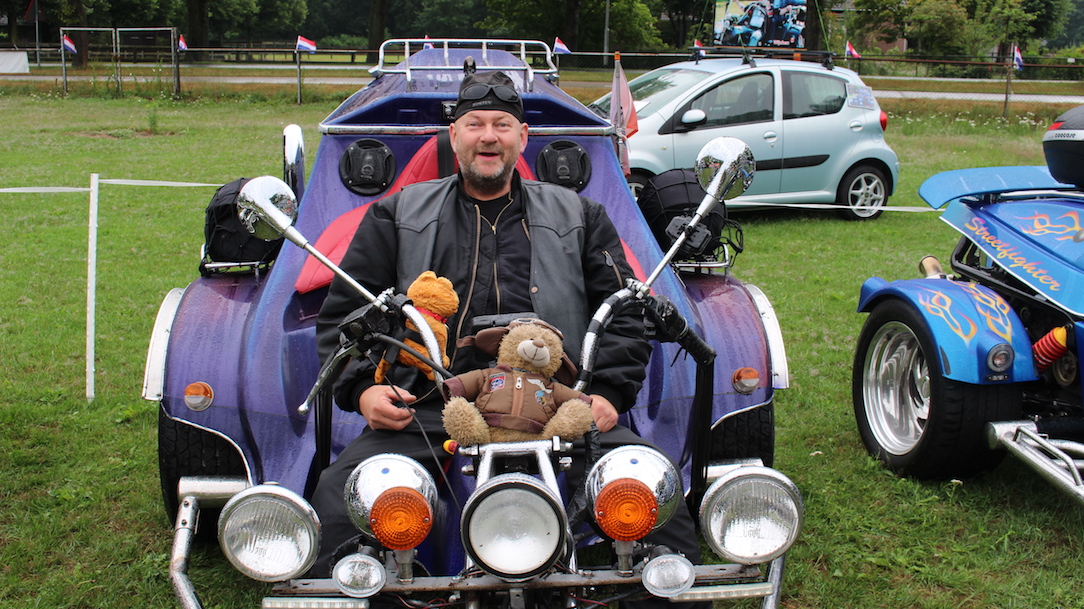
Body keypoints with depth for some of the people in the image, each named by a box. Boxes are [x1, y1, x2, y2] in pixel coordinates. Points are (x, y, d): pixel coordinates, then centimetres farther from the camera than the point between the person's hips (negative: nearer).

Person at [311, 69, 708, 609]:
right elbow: (342, 313, 17)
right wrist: (362, 387, -2)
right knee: (337, 498, -25)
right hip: (428, 410, 0)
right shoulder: (396, 216, 20)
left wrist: (609, 392, 0)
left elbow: (626, 312, 17)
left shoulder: (579, 217, 22)